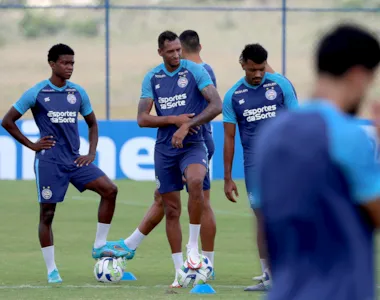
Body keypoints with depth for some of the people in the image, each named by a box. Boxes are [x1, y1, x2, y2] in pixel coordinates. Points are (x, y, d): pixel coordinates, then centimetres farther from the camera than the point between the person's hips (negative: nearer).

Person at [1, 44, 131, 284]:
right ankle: (52, 270, 7)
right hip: (49, 161, -4)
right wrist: (31, 144, -4)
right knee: (47, 213, -2)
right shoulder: (37, 93, -4)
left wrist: (92, 154, 6)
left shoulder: (78, 93, 8)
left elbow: (92, 123, 20)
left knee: (110, 189, -12)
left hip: (74, 160, 4)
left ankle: (100, 246, -2)